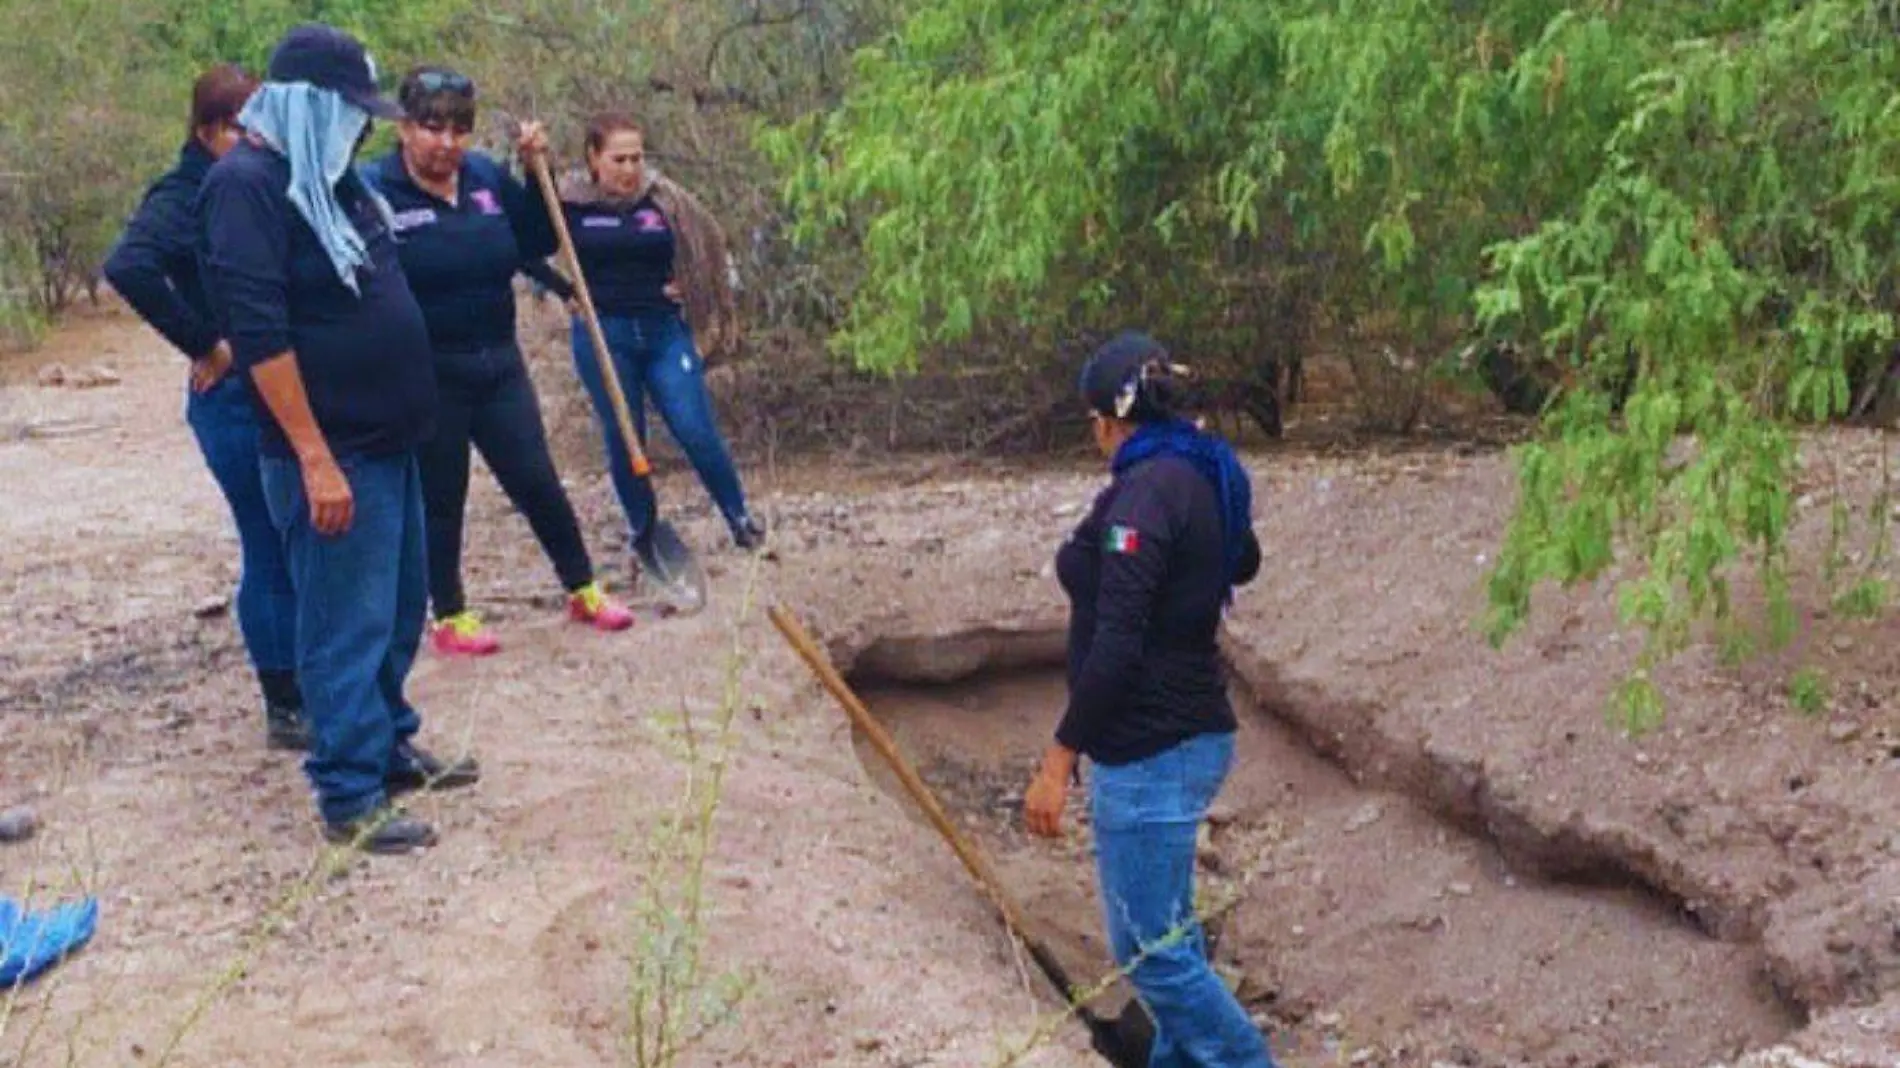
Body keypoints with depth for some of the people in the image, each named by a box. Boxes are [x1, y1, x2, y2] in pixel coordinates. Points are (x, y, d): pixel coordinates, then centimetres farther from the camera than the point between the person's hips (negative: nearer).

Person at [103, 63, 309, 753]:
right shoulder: (184, 197, -11)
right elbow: (127, 267, -29)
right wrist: (205, 346, -22)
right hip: (236, 399, -7)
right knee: (271, 554, 0)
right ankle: (284, 709, 13)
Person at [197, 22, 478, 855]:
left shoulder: (329, 176, 14)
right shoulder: (246, 183, -16)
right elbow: (258, 333, -22)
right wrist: (315, 458, -23)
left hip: (387, 440, 9)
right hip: (330, 451, -9)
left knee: (399, 609, 18)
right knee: (348, 624, -3)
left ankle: (390, 745, 33)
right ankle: (350, 798, 6)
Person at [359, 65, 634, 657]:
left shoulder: (488, 176, 3)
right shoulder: (373, 188, -12)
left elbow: (536, 246, 10)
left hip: (498, 363, 4)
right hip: (427, 376, -4)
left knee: (537, 482, 10)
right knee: (440, 498, 8)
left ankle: (583, 589, 26)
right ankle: (449, 617, 24)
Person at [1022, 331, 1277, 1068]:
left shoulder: (1145, 490, -19)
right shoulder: (1203, 477, 7)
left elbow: (1117, 644, -25)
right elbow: (1243, 562, 30)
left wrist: (1059, 760, -22)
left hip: (1148, 751, -10)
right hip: (1191, 731, 10)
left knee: (1150, 947, -2)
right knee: (1167, 930, 20)